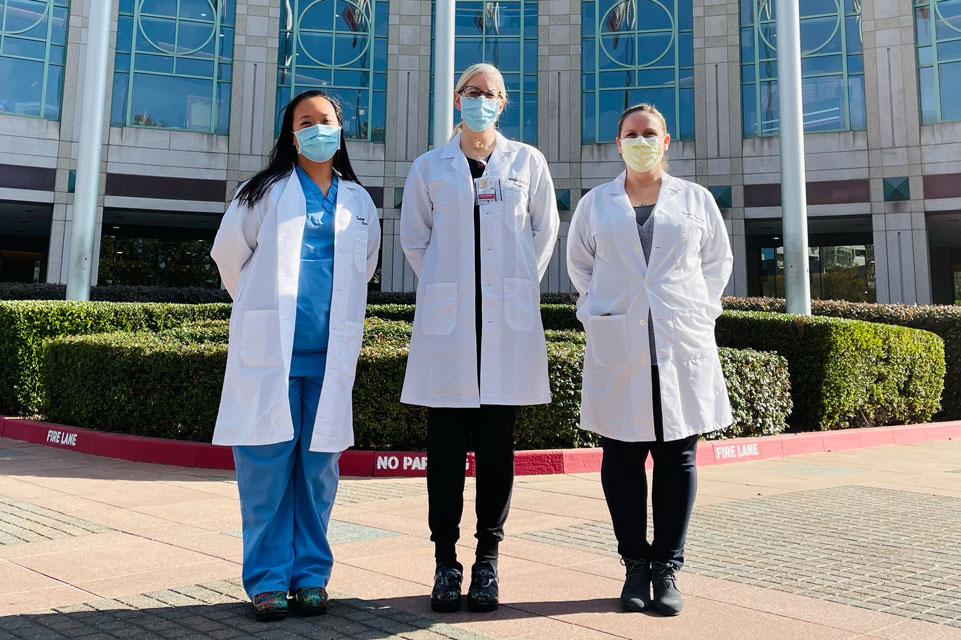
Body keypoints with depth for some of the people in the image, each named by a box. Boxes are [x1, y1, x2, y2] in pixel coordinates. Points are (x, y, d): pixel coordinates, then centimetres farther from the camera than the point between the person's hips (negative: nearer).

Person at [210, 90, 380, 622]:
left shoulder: (358, 202, 16)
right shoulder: (266, 192, 8)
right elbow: (229, 252, 16)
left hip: (331, 353, 2)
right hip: (269, 346, -2)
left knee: (319, 464, 3)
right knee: (265, 462, -3)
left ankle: (311, 575, 13)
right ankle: (268, 580, 7)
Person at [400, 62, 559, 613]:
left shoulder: (527, 162, 9)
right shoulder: (429, 168, 9)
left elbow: (546, 229, 17)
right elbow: (413, 237, 16)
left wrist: (521, 283, 13)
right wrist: (445, 287, 11)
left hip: (509, 320, 0)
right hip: (446, 321, 0)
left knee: (497, 442, 3)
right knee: (447, 443, 1)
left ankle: (488, 560, 13)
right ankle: (446, 561, 12)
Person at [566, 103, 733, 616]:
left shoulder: (696, 199, 11)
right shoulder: (596, 203, 11)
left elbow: (718, 259, 19)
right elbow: (579, 263, 20)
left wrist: (701, 311, 8)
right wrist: (602, 312, 10)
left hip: (683, 345, 0)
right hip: (618, 348, 0)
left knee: (677, 457, 2)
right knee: (622, 458, 2)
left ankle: (668, 567, 13)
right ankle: (635, 565, 15)